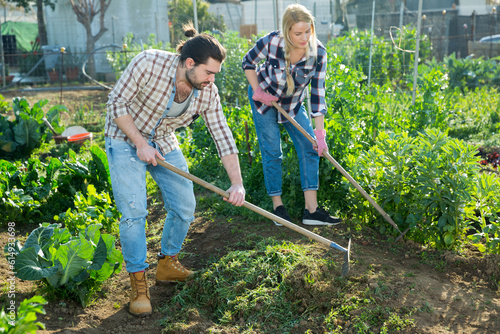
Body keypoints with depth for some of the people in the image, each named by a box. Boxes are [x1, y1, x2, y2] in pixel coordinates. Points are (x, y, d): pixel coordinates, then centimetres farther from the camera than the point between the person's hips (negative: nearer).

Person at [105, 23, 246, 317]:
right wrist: (141, 144, -24)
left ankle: (168, 265, 25)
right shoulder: (149, 63, -28)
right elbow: (116, 104, -20)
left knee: (185, 206, 3)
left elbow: (223, 137, -14)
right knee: (134, 211, -14)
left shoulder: (208, 93, -16)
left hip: (164, 142, 5)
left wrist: (237, 183, -23)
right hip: (126, 139, -5)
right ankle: (139, 283, -1)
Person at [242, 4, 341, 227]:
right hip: (264, 98, -3)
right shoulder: (271, 42, -30)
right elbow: (248, 62, -9)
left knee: (310, 147, -5)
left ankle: (311, 210, -3)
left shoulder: (318, 53, -24)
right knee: (272, 153, -3)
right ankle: (277, 206, 11)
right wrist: (257, 91, -18)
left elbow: (318, 92, -20)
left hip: (293, 103, 3)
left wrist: (320, 132, -23)